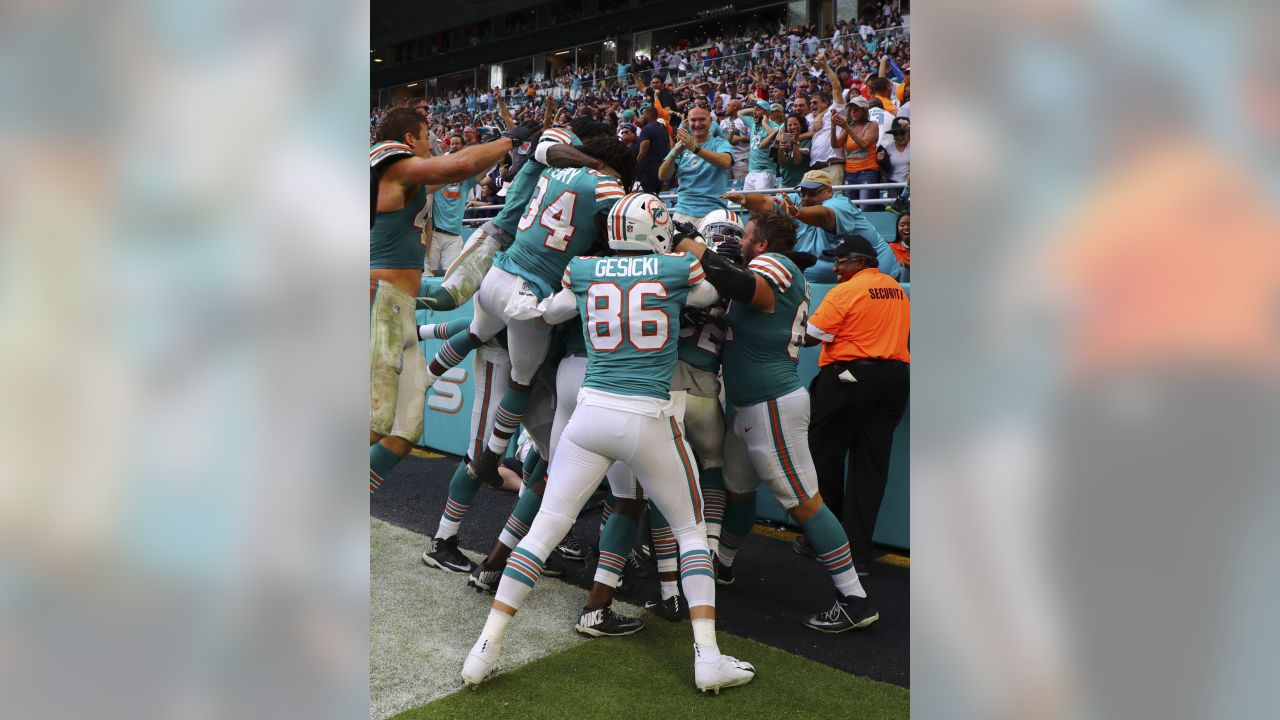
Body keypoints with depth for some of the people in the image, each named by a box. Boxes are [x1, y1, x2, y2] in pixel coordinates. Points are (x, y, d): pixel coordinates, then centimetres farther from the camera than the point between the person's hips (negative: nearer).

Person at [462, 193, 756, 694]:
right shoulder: (678, 270, -2)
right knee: (691, 529, 16)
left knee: (544, 528, 10)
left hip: (592, 413, 2)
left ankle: (486, 649, 10)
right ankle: (708, 657, 11)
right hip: (650, 424, -2)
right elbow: (710, 294, 20)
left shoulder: (583, 271, 5)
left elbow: (549, 314, 23)